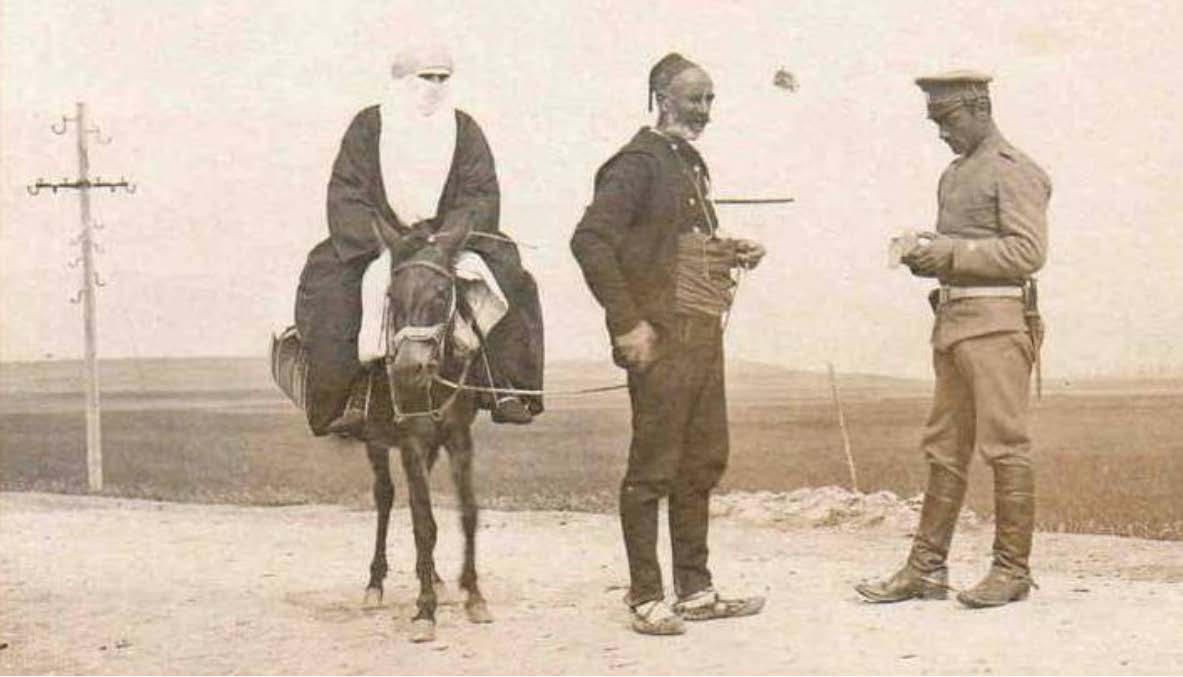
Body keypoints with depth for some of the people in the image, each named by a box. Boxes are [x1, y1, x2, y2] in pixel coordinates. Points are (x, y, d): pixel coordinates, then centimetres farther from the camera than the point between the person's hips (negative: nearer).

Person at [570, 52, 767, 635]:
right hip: (662, 339, -9)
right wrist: (628, 323, -20)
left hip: (704, 335, 9)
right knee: (653, 468, -2)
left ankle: (696, 591, 22)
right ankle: (645, 598, 6)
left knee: (702, 464, 13)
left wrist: (732, 253, 7)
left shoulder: (691, 164, 17)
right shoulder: (638, 162, -10)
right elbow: (590, 240, -19)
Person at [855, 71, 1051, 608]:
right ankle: (926, 568, 12)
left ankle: (1012, 568, 2)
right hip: (952, 321, 9)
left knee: (1005, 443, -4)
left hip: (996, 322, -9)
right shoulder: (954, 175, 20)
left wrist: (950, 252, -15)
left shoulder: (1014, 171, -7)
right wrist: (924, 255, 7)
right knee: (944, 446, 8)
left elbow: (1028, 251, -15)